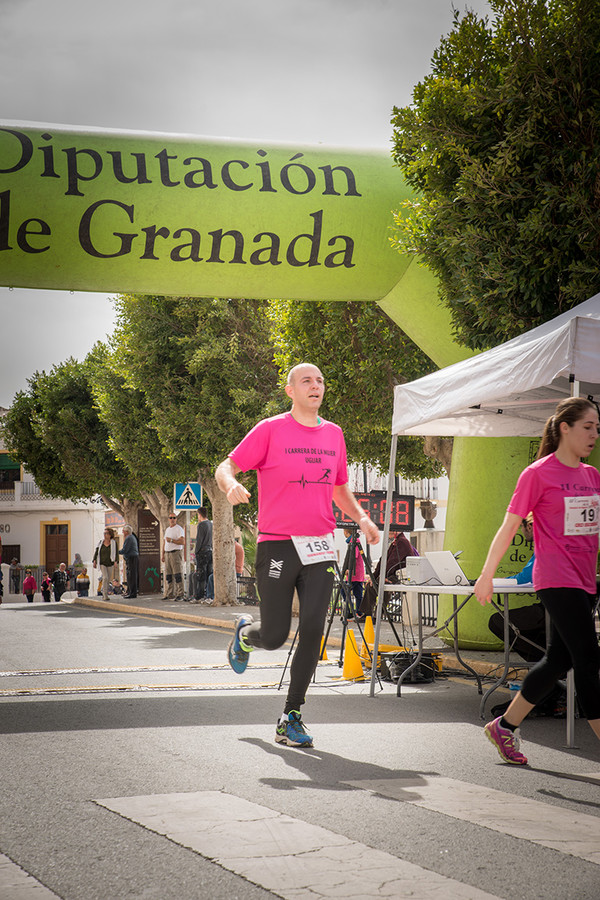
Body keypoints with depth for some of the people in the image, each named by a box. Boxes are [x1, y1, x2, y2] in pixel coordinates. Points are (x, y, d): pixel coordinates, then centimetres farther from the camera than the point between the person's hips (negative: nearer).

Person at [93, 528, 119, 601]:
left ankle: (104, 595, 22)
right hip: (102, 563, -1)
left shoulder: (113, 543, -3)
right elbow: (97, 551, 6)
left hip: (110, 564, 1)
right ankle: (105, 595, -17)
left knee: (108, 580, 7)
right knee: (105, 577, -18)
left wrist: (115, 561, -18)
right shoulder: (101, 542, 1)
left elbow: (116, 553, -5)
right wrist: (94, 561, 0)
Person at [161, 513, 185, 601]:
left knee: (178, 574, -11)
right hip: (167, 554, 8)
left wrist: (171, 540, -18)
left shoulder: (179, 529, -6)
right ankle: (170, 594, 9)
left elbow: (182, 541, -17)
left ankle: (180, 594, -13)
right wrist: (163, 555, 17)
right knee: (168, 575, 6)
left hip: (176, 553, -8)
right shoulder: (167, 530, 19)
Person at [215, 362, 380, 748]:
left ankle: (292, 717, 5)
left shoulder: (333, 434, 13)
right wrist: (231, 485, -25)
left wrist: (361, 517, 10)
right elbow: (227, 467, -2)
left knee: (312, 632, -5)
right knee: (274, 636, -1)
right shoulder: (270, 430, -3)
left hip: (320, 547, 4)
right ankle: (245, 633, 37)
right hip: (277, 545, -4)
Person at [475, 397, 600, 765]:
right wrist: (487, 575, 0)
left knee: (559, 660, 11)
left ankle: (505, 726, 25)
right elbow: (509, 527, -3)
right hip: (556, 580, -7)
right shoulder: (538, 473, -7)